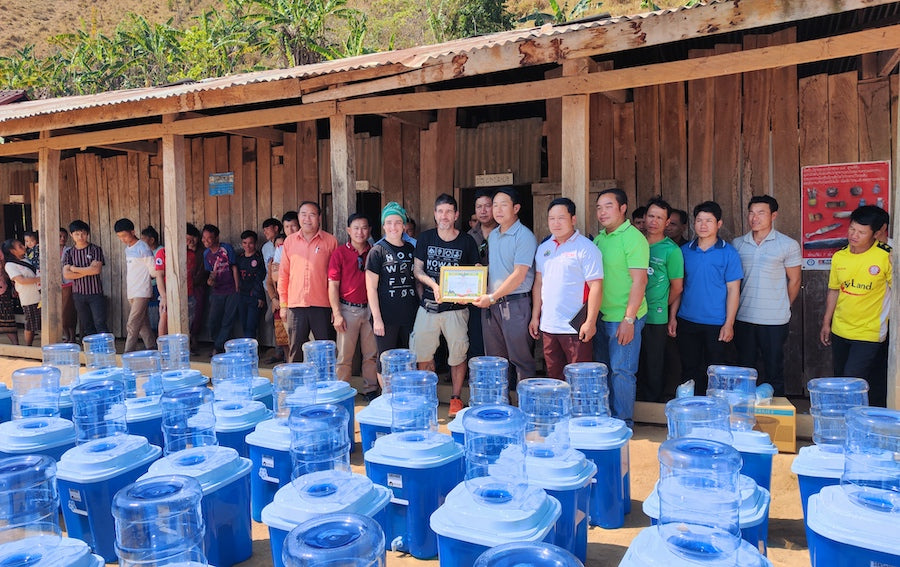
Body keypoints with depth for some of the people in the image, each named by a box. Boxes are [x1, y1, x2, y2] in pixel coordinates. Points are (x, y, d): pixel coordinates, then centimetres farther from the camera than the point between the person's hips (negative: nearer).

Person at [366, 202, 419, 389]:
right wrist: (377, 318, -12)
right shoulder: (377, 251, -5)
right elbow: (371, 289, -7)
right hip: (386, 317, -5)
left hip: (409, 315, 5)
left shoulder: (411, 249, 10)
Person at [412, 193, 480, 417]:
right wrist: (434, 285, -12)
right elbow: (417, 270, 6)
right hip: (428, 306, 2)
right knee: (423, 354, 7)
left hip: (456, 307, -2)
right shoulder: (425, 238, 6)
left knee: (458, 354, 2)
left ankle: (456, 398, 18)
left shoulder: (467, 241, 1)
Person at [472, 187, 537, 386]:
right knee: (494, 360, 13)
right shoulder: (492, 235, 15)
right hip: (490, 303, 8)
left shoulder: (524, 237, -10)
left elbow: (519, 275, -16)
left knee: (520, 359, -2)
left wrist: (492, 297, -16)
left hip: (515, 303, -8)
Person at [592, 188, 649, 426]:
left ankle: (623, 423, 13)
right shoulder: (599, 238, 11)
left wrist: (629, 319, -20)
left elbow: (639, 281, -17)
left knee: (621, 371, 0)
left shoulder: (633, 238, -12)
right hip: (601, 316, 8)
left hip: (624, 318, -8)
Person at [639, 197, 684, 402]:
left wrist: (660, 306, 8)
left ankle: (653, 404, 19)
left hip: (656, 318, -4)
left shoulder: (672, 250, -5)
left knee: (654, 367, 6)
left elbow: (677, 287, 0)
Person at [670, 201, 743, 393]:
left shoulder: (728, 253, -3)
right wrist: (673, 317, 4)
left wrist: (729, 323, -10)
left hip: (716, 324, -3)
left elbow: (733, 289, -4)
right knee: (690, 371, 11)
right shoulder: (685, 251, 6)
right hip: (686, 321, 3)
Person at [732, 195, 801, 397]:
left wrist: (782, 308, 6)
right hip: (743, 318, 3)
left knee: (774, 372, 6)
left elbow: (794, 280, 2)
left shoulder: (788, 245, -4)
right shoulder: (737, 244, 6)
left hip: (774, 320, -3)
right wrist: (737, 307, 9)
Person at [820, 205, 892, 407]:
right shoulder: (839, 257, 3)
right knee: (840, 381, 15)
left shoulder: (885, 256, -13)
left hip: (869, 333, -5)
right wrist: (826, 323, 13)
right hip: (840, 330, 6)